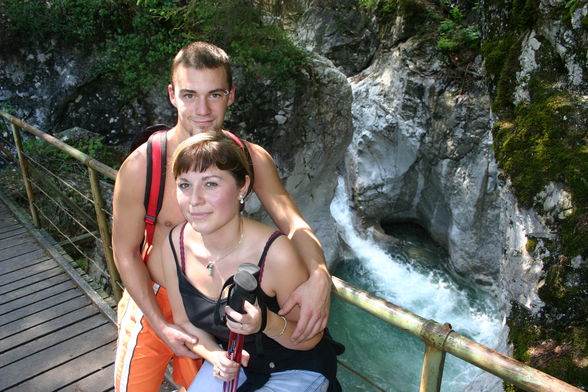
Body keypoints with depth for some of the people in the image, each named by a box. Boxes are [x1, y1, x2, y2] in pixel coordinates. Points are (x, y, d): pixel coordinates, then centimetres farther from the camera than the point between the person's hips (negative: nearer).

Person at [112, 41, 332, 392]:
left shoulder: (251, 159, -16)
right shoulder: (141, 166, -24)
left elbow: (293, 221, -23)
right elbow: (126, 251, -14)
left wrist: (319, 275, -43)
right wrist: (160, 325, -16)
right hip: (154, 300, -2)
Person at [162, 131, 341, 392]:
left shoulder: (275, 253, -32)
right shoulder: (175, 243, -17)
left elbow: (310, 337, -18)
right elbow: (185, 322, -1)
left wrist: (266, 323, -36)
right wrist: (215, 356, -18)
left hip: (298, 368, -3)